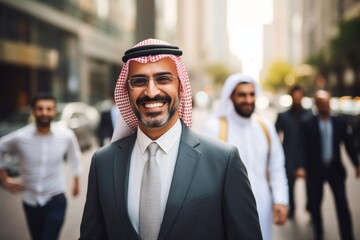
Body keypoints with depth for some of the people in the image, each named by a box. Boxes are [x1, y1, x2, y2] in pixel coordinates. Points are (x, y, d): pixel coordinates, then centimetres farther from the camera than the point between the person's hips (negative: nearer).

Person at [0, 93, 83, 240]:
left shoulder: (66, 136, -13)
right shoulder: (19, 137, -14)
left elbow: (74, 156, 7)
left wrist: (76, 181, 16)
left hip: (55, 200, -2)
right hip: (30, 201, 2)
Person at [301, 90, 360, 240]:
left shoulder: (340, 123, 2)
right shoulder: (307, 125, -6)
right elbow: (304, 148, -8)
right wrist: (303, 167, -12)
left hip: (335, 169, 1)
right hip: (315, 170, -1)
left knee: (342, 204, -1)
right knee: (315, 203, 11)